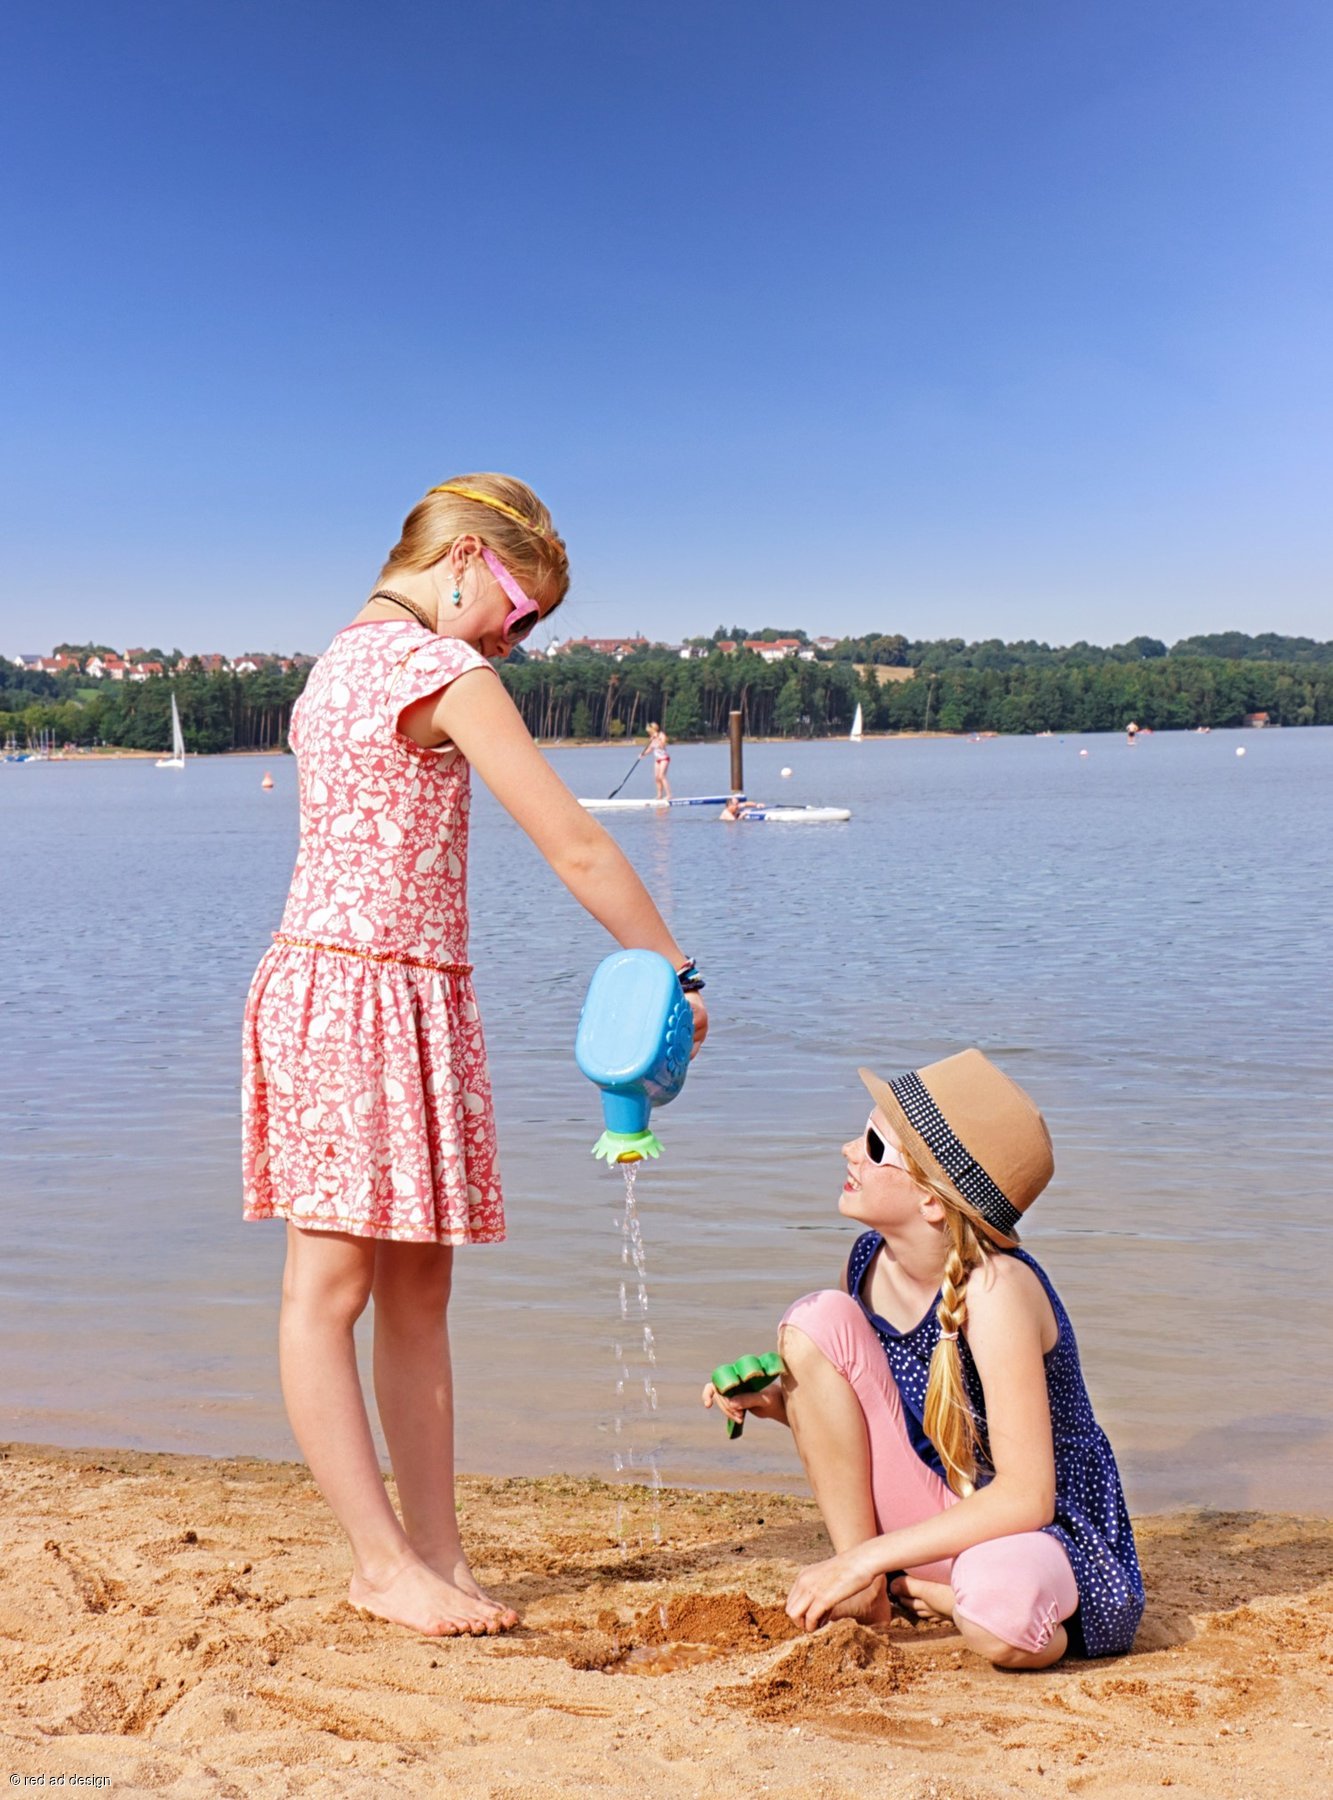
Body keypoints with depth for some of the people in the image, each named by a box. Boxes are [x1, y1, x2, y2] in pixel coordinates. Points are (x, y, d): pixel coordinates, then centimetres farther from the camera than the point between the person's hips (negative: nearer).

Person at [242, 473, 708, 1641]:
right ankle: (384, 1562, 4)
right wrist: (676, 973, -5)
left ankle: (437, 1556, 11)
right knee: (332, 1287, -3)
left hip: (408, 1003, 9)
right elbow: (577, 850, -12)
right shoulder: (442, 669, -11)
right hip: (360, 995, -9)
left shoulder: (343, 661, 18)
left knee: (417, 1293, 7)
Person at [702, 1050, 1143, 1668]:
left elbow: (1025, 1498, -26)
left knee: (1000, 1621, -42)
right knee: (815, 1320, -13)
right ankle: (867, 1598, -5)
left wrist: (866, 1559, -23)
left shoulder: (994, 1287, -26)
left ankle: (938, 1597, -3)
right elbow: (855, 1410, 12)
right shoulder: (871, 1261, -6)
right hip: (936, 1515, 6)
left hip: (1045, 1532, -6)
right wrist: (781, 1401, -10)